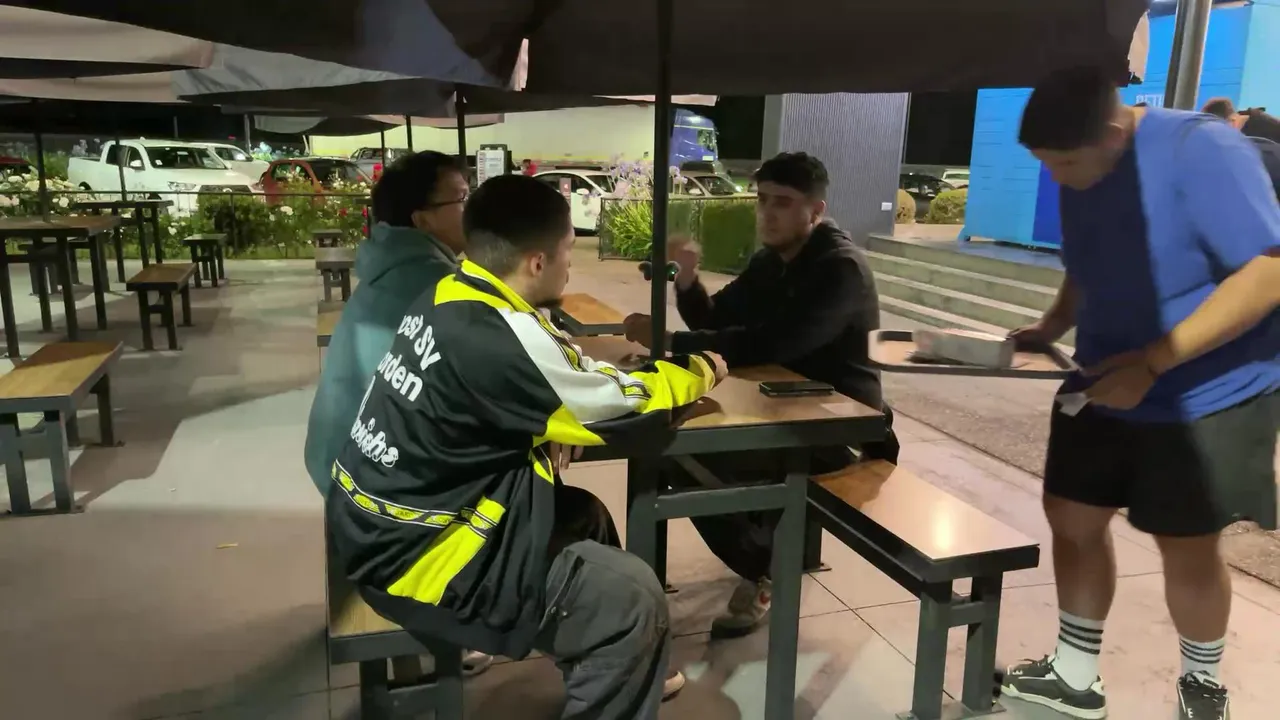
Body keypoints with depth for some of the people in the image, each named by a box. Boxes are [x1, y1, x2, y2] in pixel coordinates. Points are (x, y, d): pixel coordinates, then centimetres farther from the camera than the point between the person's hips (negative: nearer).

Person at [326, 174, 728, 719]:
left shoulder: (447, 299, 2)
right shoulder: (498, 337, -25)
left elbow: (558, 372, 14)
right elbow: (625, 411, -15)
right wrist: (692, 371, 2)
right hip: (413, 556, -9)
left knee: (584, 517, 18)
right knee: (633, 602, -9)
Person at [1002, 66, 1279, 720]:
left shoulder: (1199, 149, -22)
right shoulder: (1078, 181, 0)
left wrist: (1151, 363, -30)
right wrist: (1050, 328, -5)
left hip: (1207, 396, -6)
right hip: (1107, 391, 7)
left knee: (1187, 544, 6)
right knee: (1071, 517, 9)